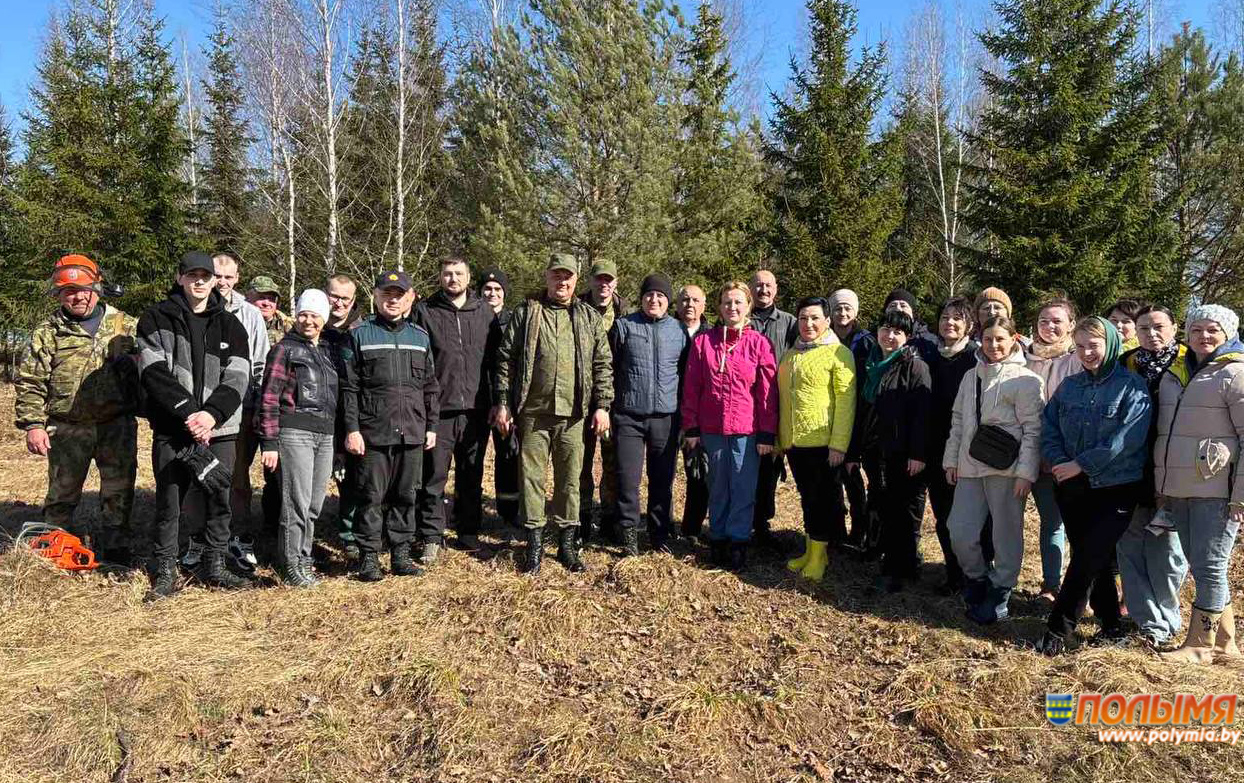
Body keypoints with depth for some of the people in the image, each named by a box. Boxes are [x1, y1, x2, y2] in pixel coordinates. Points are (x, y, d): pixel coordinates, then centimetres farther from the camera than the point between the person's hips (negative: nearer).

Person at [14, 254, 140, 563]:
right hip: (68, 429, 0)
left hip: (118, 425, 1)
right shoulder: (47, 332, 3)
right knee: (62, 494, 9)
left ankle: (115, 547, 21)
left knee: (119, 491, 8)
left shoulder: (125, 325, 5)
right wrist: (33, 424, -6)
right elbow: (30, 383, 1)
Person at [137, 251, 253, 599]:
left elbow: (237, 378, -1)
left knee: (219, 500, 8)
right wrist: (188, 411, -18)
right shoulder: (156, 318, 3)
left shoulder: (230, 325, 9)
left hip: (219, 429, 2)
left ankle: (214, 566, 22)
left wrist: (212, 413, -17)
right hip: (171, 430, -2)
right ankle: (164, 573, 15)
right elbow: (154, 372, -8)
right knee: (168, 504, 3)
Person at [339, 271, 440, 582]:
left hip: (412, 434, 4)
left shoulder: (420, 337, 12)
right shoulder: (360, 335, 1)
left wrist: (431, 426, 11)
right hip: (373, 433, -3)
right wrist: (352, 429, -8)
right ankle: (368, 557, 12)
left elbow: (430, 387, 15)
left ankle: (401, 553, 20)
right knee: (372, 497, 2)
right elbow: (349, 387, -3)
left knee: (406, 495, 9)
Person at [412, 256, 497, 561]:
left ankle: (469, 532, 25)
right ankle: (431, 537, 11)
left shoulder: (485, 312, 8)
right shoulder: (424, 311, 2)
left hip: (476, 409, 2)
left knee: (472, 476, 12)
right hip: (438, 409, -2)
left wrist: (495, 403, 7)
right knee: (434, 476, 1)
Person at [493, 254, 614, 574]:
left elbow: (602, 364, 7)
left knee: (570, 479, 8)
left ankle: (567, 542, 20)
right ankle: (535, 542, 16)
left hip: (573, 413, 1)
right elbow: (505, 359, 4)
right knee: (532, 476, 4)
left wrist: (602, 406, 0)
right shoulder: (526, 312, 5)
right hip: (532, 412, -1)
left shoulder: (590, 317, 9)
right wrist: (503, 403, -1)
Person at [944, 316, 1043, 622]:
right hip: (970, 467, 5)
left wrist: (1025, 472, -14)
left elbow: (1033, 429, -9)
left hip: (1006, 470, -5)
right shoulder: (971, 376, 14)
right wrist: (951, 460, 12)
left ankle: (999, 594, 19)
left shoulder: (1026, 380, -5)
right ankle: (978, 580, 26)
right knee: (960, 533, 1)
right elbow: (958, 421, 17)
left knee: (1005, 534, 4)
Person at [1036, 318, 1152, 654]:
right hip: (1072, 488, 5)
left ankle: (1058, 629, 2)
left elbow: (1127, 438, -17)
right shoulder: (1069, 386, 9)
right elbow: (1048, 427, 6)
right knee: (1090, 558, 11)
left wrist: (1081, 464, -18)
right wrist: (1058, 461, -12)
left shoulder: (1132, 386, -6)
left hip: (1115, 489, -5)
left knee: (1088, 559, -6)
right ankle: (1111, 624, 26)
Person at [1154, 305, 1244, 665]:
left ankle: (1200, 644, 9)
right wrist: (1161, 486, 18)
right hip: (1178, 490, 7)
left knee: (1209, 567, -2)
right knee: (1201, 567, 12)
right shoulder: (1173, 375, 15)